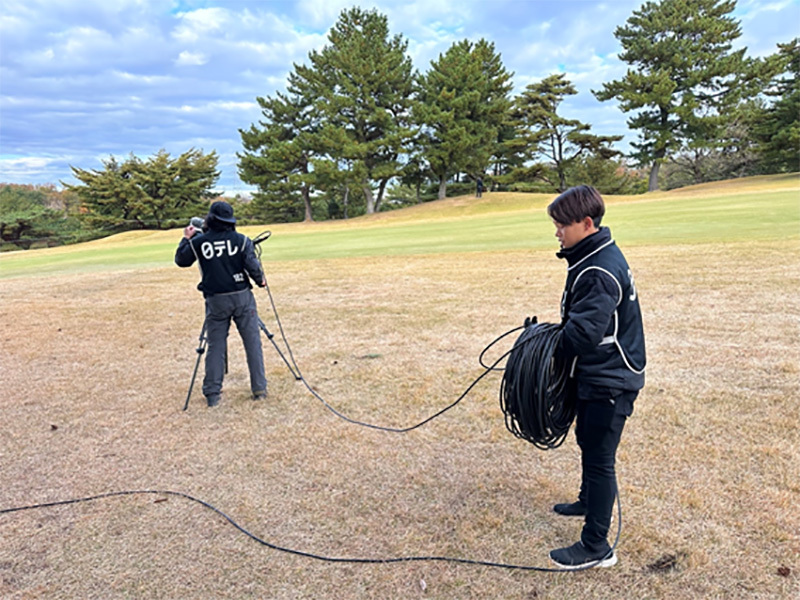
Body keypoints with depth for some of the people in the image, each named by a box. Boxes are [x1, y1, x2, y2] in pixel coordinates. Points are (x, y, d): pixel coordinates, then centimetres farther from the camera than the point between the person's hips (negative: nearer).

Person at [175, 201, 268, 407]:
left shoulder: (198, 242, 0)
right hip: (242, 297, -1)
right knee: (253, 343, 7)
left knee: (215, 346, 8)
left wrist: (187, 239, 23)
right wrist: (260, 280, 6)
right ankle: (259, 389, 10)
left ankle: (212, 394, 10)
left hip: (215, 300, 1)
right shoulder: (241, 240, -4)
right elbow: (252, 265, -12)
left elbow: (181, 260, 12)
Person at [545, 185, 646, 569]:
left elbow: (583, 333, -29)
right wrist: (555, 334, 2)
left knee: (599, 458, -1)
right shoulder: (598, 255, 7)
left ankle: (596, 547, 13)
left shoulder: (599, 271, -26)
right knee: (587, 442, 26)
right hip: (595, 375, 11)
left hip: (609, 381, -11)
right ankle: (589, 501, 48)